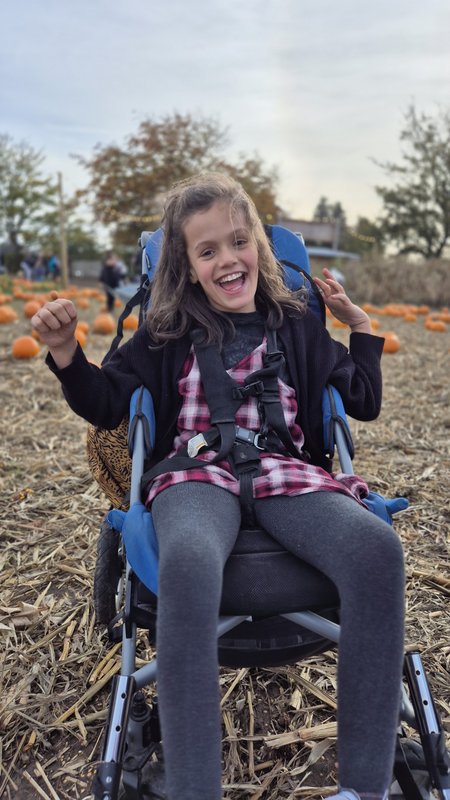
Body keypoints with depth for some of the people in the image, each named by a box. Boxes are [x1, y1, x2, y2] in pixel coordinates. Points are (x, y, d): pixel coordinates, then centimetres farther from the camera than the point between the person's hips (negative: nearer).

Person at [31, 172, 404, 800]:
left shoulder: (298, 324, 19)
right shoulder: (167, 333, 16)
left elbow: (364, 403, 25)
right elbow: (105, 407, 18)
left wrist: (361, 324, 19)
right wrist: (66, 353, 1)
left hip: (286, 471, 2)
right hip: (196, 472, -1)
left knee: (377, 549, -32)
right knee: (189, 562, -40)